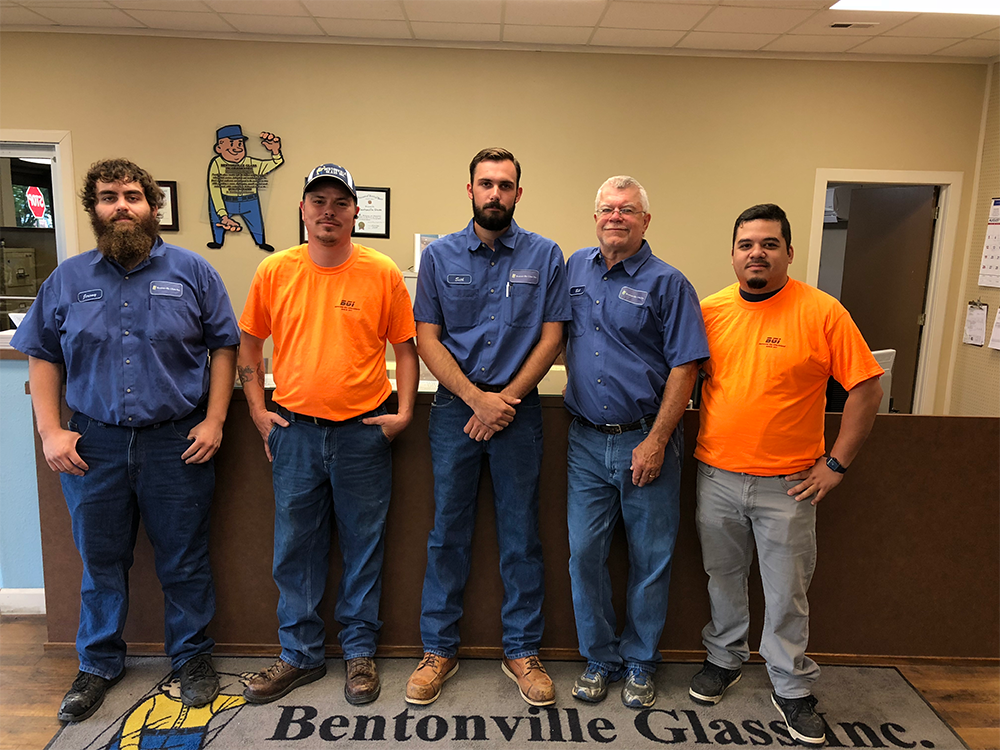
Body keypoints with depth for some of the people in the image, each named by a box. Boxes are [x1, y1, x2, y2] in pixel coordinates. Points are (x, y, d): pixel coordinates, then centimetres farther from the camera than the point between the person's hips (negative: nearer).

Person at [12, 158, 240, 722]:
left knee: (185, 561, 9)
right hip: (93, 445, 2)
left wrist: (214, 421, -7)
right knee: (101, 561, 15)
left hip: (177, 443, -2)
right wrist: (50, 431, -1)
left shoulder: (192, 272, 1)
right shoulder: (67, 280, 6)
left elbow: (223, 346, 0)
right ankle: (99, 665, 35)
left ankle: (193, 657, 29)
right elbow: (42, 356, 9)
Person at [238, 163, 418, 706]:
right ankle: (301, 654, 30)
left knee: (363, 547, 10)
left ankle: (360, 652, 28)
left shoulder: (382, 272, -2)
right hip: (294, 432, 2)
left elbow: (405, 347, 4)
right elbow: (249, 345, 11)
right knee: (295, 549, 12)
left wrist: (403, 412, -4)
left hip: (363, 432, -1)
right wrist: (257, 410, 4)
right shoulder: (274, 271, 2)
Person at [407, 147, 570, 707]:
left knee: (521, 535, 7)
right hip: (454, 408, 1)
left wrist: (505, 399, -9)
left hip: (519, 409, 0)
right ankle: (439, 649, 24)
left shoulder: (545, 256, 3)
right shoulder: (440, 256, 5)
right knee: (448, 533, 8)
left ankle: (522, 650, 24)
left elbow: (551, 338, 0)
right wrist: (476, 397, -11)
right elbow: (427, 338, 1)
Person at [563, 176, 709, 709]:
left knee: (649, 558, 8)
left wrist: (656, 441, -13)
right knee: (584, 552, 6)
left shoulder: (666, 283, -4)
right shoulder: (575, 268, 9)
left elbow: (684, 368, -8)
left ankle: (639, 663, 27)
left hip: (645, 441, -3)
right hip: (586, 442, 3)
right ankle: (599, 658, 25)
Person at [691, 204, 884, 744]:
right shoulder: (709, 310, 1)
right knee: (723, 579, 18)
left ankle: (791, 688, 29)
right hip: (716, 477, 3)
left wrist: (835, 464, -7)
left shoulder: (821, 312, -8)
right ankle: (724, 660, 39)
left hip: (787, 485, -2)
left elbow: (866, 388, -5)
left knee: (786, 593, 9)